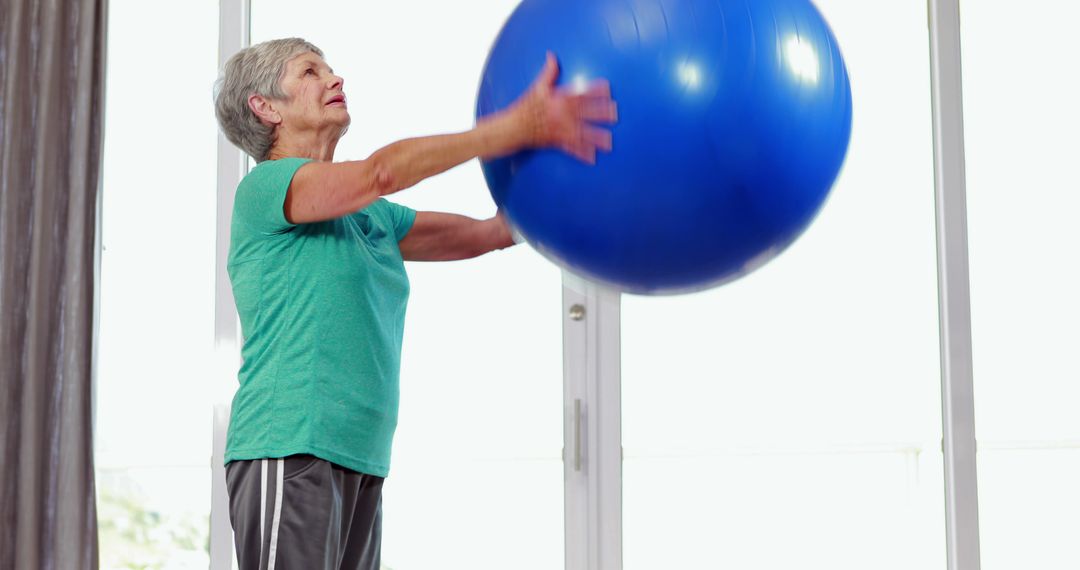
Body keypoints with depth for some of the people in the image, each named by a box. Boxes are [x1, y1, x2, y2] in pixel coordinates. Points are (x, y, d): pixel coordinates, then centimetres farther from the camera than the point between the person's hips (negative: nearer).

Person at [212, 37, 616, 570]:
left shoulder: (371, 217, 20)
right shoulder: (263, 188, -4)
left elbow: (493, 231, 16)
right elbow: (383, 171, -20)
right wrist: (519, 126, -26)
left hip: (361, 463, 8)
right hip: (288, 451, -8)